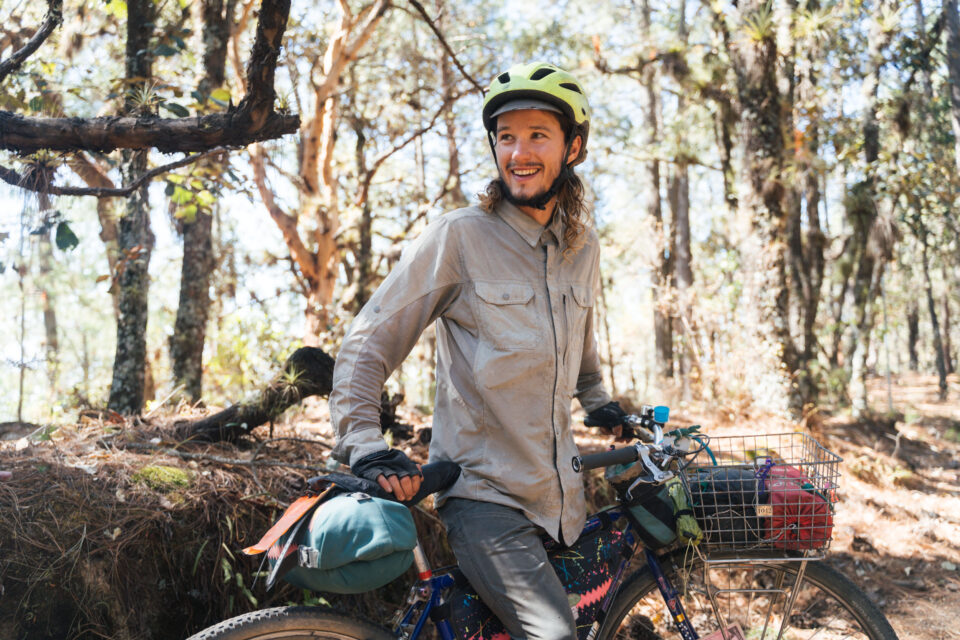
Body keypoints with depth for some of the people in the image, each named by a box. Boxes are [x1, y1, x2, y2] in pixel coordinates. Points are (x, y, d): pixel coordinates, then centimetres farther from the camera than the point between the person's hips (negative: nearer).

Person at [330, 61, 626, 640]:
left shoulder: (584, 247, 7)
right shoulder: (458, 236, -10)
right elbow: (366, 346, -8)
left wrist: (597, 400, 25)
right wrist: (366, 447, -18)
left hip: (561, 497, 7)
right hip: (482, 494, -6)